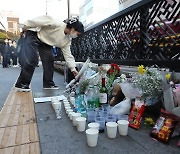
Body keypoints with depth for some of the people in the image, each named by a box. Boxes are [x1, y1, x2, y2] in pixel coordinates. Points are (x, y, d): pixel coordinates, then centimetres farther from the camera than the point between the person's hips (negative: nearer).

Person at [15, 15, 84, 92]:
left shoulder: (67, 39, -5)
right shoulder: (58, 25, -28)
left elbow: (67, 54, -3)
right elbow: (43, 19, -25)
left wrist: (73, 69, -7)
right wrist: (27, 25, -18)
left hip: (45, 42, 8)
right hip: (33, 35, -7)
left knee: (49, 60, -1)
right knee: (31, 60, -17)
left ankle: (48, 84, 7)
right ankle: (21, 84, -8)